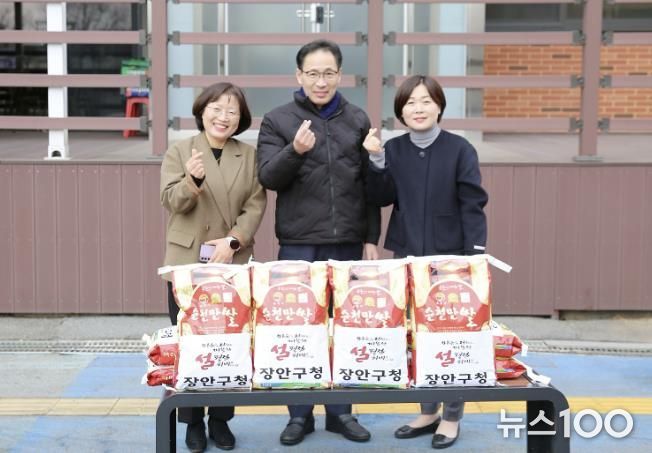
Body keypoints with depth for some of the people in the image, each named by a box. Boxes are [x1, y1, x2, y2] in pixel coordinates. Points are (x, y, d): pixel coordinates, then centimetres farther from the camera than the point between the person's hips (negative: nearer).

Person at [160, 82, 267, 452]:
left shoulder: (250, 155, 7)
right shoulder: (179, 152, 4)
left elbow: (256, 205, 1)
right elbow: (172, 200, -7)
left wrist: (232, 241, -14)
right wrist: (193, 180, -28)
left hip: (234, 263, 1)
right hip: (187, 262, -1)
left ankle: (221, 419, 17)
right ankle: (193, 422, 12)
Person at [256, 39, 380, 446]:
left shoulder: (358, 120, 7)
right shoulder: (278, 120, 1)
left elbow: (370, 184, 9)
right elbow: (268, 178, -7)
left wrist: (371, 238, 5)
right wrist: (294, 150, -26)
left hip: (348, 244, 2)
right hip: (299, 245, -2)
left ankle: (340, 411, 20)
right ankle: (300, 414, 16)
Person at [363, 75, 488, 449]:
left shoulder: (460, 149, -7)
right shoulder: (393, 149, 3)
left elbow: (473, 205, -8)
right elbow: (382, 198, -2)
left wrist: (476, 256, -14)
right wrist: (376, 161, -14)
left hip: (450, 257, -3)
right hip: (407, 256, 4)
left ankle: (452, 416, 17)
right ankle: (428, 411, 23)